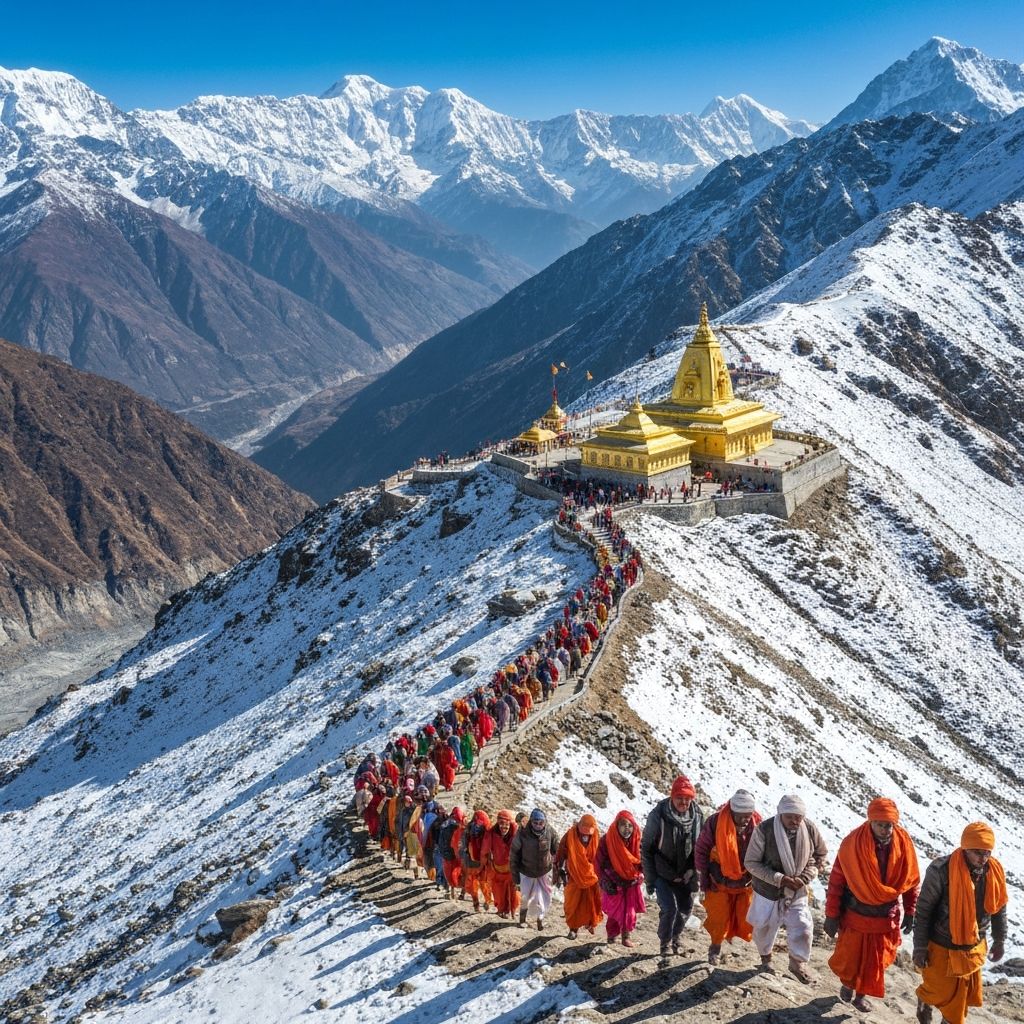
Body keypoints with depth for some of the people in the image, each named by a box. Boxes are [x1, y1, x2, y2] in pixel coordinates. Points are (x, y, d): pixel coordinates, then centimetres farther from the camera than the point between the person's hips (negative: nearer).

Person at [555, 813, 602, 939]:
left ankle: (591, 922, 26)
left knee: (593, 901, 4)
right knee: (573, 902, 1)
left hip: (592, 876, 1)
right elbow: (561, 854, -3)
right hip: (574, 876, -1)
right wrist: (559, 870, -1)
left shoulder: (597, 837, -6)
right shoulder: (570, 836, -12)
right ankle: (573, 928, 13)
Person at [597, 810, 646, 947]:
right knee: (615, 911, 5)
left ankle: (626, 936, 20)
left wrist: (639, 876, -7)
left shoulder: (636, 840, -8)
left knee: (630, 911, 2)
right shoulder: (606, 841, -17)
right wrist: (606, 883, -13)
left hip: (631, 883, 2)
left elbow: (642, 860, 6)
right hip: (614, 884, -2)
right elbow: (600, 864, -10)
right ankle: (612, 936, 25)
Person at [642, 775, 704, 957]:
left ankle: (675, 937, 38)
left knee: (686, 908, 9)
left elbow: (700, 847, 4)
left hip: (685, 875, 4)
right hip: (662, 874, -4)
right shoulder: (658, 815, -20)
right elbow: (646, 848, -11)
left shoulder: (697, 815, -9)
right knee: (669, 908, -13)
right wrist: (649, 879, -10)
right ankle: (665, 943, 11)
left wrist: (693, 871, -5)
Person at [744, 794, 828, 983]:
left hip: (797, 892, 2)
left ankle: (798, 963, 27)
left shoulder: (810, 828, -16)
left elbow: (821, 854, 3)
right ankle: (765, 958, 47)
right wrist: (779, 879, -24)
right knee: (764, 928, 16)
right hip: (768, 890, -1)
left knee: (803, 929, -3)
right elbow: (751, 862, -16)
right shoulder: (764, 830, -25)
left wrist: (805, 877, -12)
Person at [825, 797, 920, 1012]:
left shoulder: (904, 843, -13)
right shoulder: (852, 843, -21)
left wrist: (910, 913, 6)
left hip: (887, 917, 2)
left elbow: (913, 881, 2)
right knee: (848, 959, 8)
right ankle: (847, 983, 40)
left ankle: (861, 994, 38)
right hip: (856, 915, -2)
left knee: (876, 961, 14)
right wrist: (831, 915, -9)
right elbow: (836, 881, -13)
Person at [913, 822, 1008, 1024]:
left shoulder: (995, 871, -10)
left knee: (964, 997, 16)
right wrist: (920, 948, -14)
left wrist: (999, 941, 14)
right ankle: (924, 1005, 42)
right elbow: (923, 911, -17)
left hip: (974, 949, 5)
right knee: (939, 993, 10)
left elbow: (999, 908, 7)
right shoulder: (941, 871, -27)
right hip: (942, 949, -5)